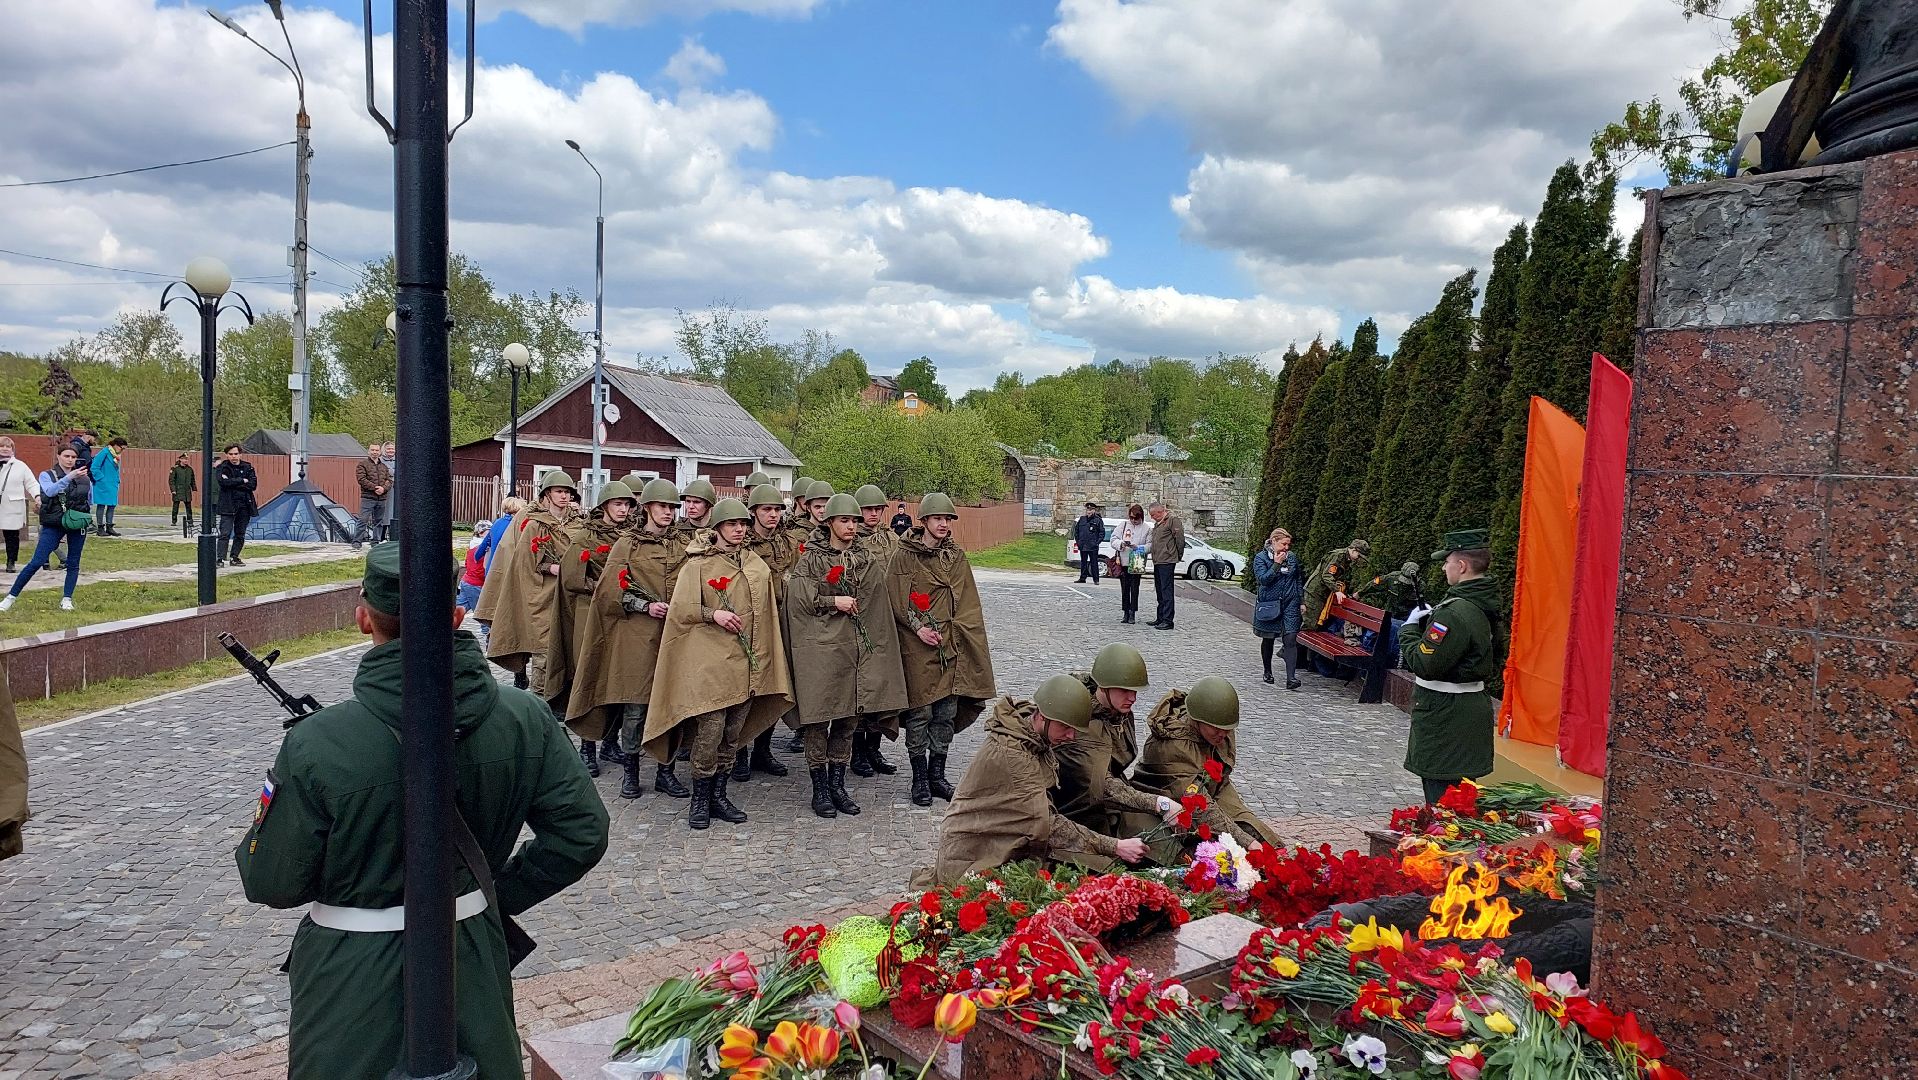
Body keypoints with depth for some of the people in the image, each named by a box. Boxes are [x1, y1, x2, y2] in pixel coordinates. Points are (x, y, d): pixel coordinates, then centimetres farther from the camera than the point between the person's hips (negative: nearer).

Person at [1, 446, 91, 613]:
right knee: (37, 562, -7)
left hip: (77, 525, 2)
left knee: (73, 564, 5)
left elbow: (90, 502, 18)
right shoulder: (47, 475, 0)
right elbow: (50, 491, -21)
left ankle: (67, 599, 15)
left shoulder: (84, 478, 6)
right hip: (53, 525, -2)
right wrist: (69, 477, -33)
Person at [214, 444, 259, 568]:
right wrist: (242, 481, -10)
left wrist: (234, 484, -10)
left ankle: (234, 558, 17)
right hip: (228, 505, -3)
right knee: (225, 533, -10)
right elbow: (223, 482, -16)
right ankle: (220, 559, -11)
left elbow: (253, 484, -3)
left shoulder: (248, 467, 9)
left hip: (244, 505, 4)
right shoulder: (222, 467, 2)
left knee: (240, 534, 8)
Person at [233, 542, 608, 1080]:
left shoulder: (315, 747, -23)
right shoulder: (524, 719, -15)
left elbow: (271, 884, -12)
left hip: (354, 983, -2)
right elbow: (582, 832, -9)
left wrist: (274, 808, 7)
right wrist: (499, 892, 5)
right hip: (474, 963, 3)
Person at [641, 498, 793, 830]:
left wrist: (766, 658, 13)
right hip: (711, 659, -5)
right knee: (710, 731, -8)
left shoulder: (757, 566, 12)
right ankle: (700, 799, 7)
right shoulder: (698, 564, -2)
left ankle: (718, 794, 21)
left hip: (747, 662, 5)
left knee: (733, 733, 9)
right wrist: (713, 614, -19)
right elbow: (681, 609, -5)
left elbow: (767, 614, 16)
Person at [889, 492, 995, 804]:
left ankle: (937, 775, 18)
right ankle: (919, 776, 11)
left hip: (951, 644, 4)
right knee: (920, 711, -1)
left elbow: (968, 603, 12)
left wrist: (950, 632, 0)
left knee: (947, 713, 7)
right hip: (917, 647, -4)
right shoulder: (904, 555, -1)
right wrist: (918, 628, -15)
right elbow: (898, 600, -4)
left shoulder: (956, 556, 12)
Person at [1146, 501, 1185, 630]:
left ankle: (1167, 620, -9)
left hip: (1167, 562, -10)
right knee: (1159, 591, 14)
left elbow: (1180, 539, -12)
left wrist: (1179, 555, -4)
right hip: (1157, 562, 10)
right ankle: (1160, 618, 21)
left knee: (1166, 591, -9)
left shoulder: (1173, 521, -10)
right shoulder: (1157, 524, 19)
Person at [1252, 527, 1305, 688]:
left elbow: (1299, 580, 16)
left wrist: (1302, 601, 14)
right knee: (1268, 639, 12)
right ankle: (1268, 672, 31)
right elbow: (1262, 579, -17)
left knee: (1291, 639, -10)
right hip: (1269, 605, -2)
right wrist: (1276, 564, -20)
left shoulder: (1292, 557, 5)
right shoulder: (1261, 558, -6)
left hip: (1290, 604, 2)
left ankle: (1291, 678, -14)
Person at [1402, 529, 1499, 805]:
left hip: (1446, 716, -10)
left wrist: (1410, 630, -7)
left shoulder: (1455, 612, -24)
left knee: (1441, 797, -2)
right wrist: (1429, 622, 8)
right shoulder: (1483, 606, 8)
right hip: (1472, 707, 10)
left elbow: (1424, 664, -24)